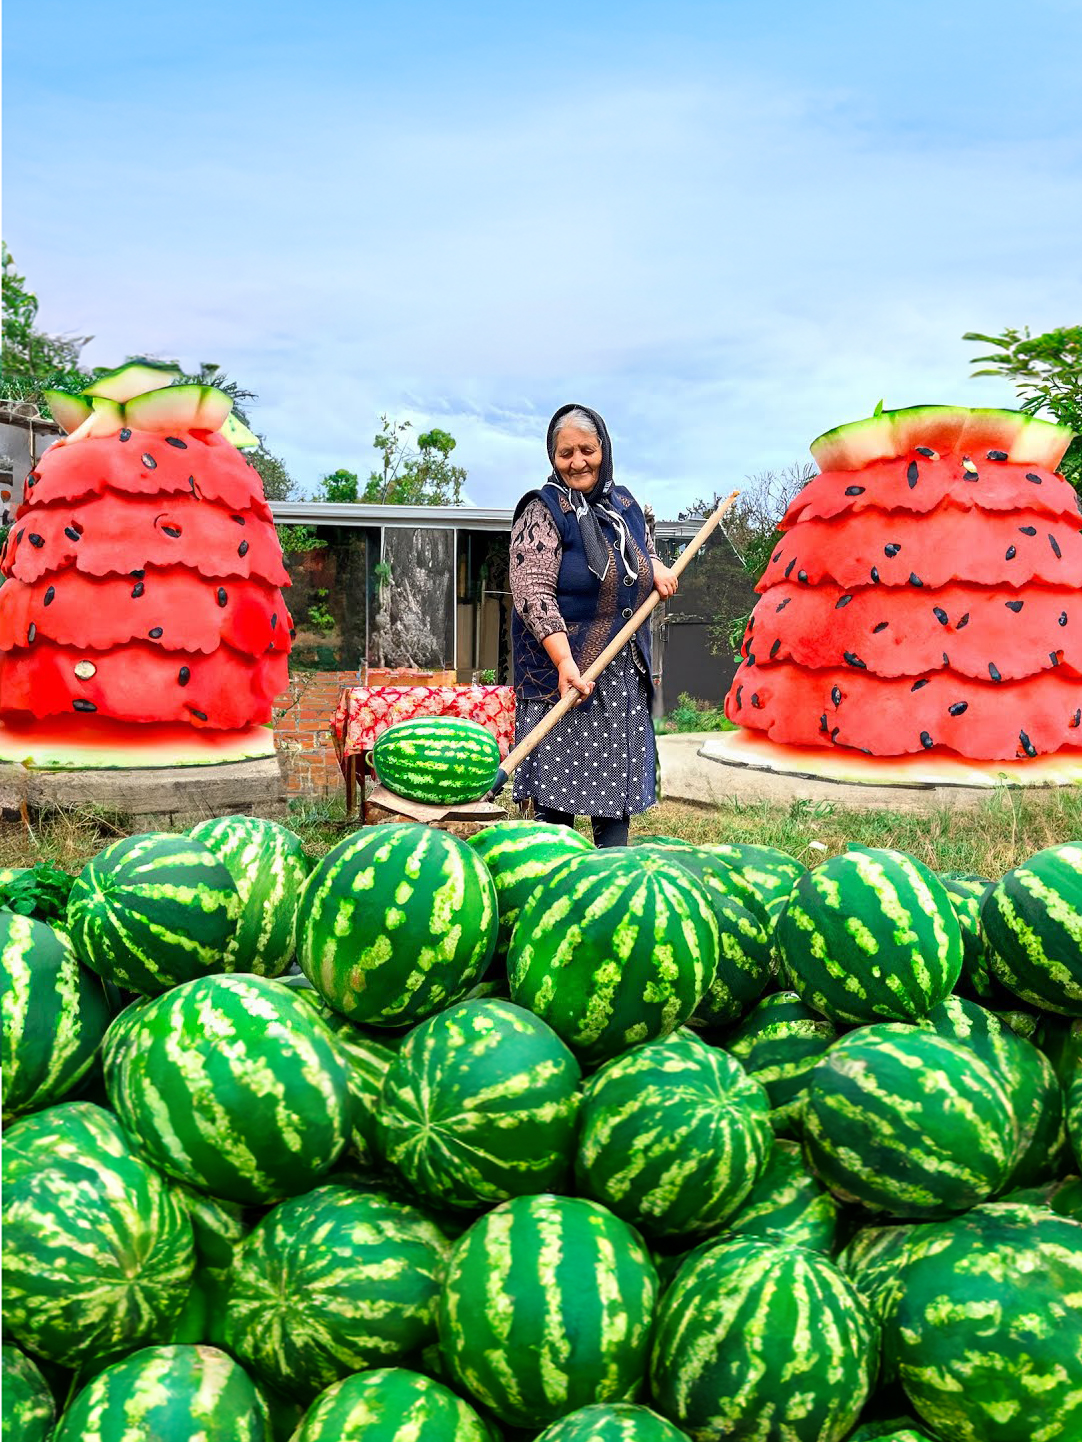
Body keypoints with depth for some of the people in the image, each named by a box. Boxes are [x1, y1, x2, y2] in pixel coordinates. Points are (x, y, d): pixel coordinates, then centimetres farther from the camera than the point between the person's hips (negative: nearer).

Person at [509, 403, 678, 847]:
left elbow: (643, 551, 33)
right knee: (557, 799, -5)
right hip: (563, 672, -6)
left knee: (618, 792, 10)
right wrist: (565, 663, -28)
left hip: (626, 676, 6)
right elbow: (533, 592, -17)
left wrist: (658, 569, 8)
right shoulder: (543, 511, -7)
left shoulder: (624, 503, 13)